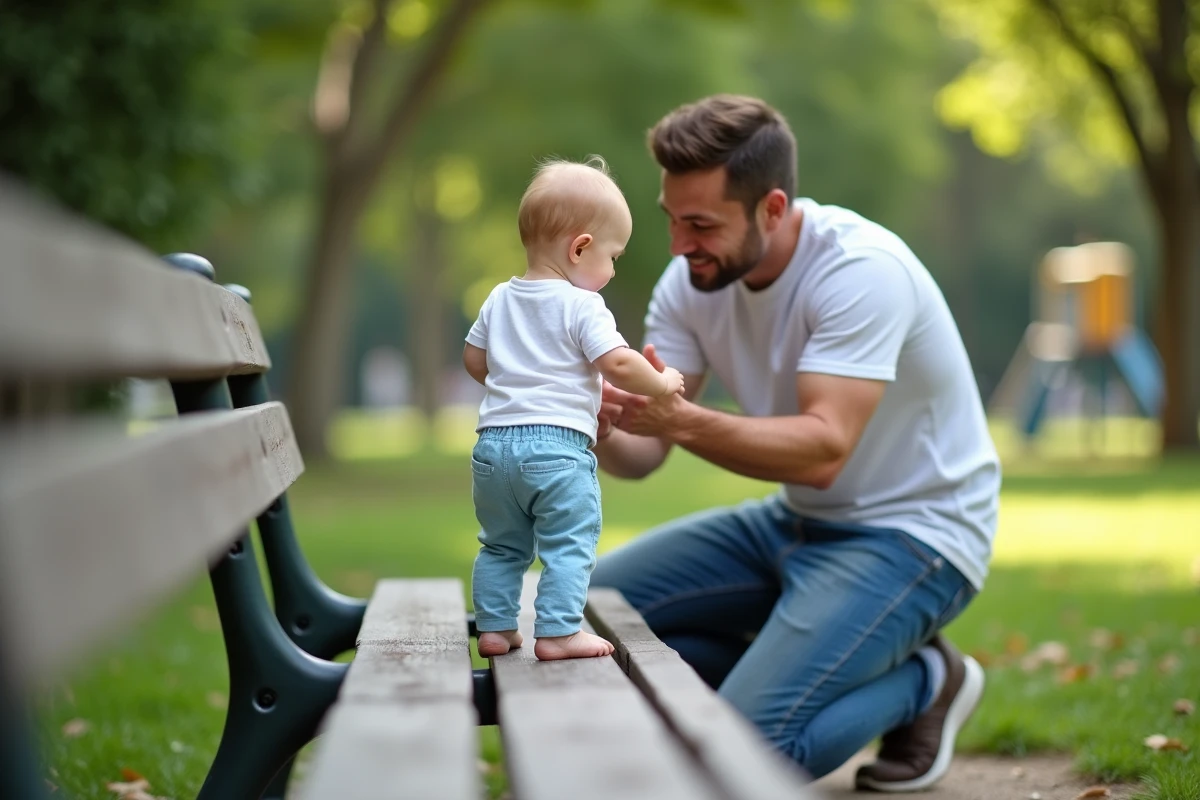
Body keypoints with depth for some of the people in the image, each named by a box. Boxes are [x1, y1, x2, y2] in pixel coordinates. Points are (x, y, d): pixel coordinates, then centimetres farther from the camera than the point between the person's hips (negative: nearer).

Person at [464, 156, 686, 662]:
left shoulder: (499, 299, 12)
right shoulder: (582, 306, -9)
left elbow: (474, 360, 21)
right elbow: (617, 365, -18)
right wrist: (662, 384, -2)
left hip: (494, 441, 7)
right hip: (557, 446, -7)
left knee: (502, 545, 19)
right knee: (568, 545, -1)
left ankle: (494, 627, 21)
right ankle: (557, 632, -5)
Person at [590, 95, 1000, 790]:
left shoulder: (862, 269, -25)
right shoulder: (693, 279, -4)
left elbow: (823, 451, -33)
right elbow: (641, 457, -8)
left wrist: (681, 420, -46)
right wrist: (601, 430, -32)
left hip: (913, 532, -7)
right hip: (797, 522, 8)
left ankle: (922, 681, 4)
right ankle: (786, 670, 11)